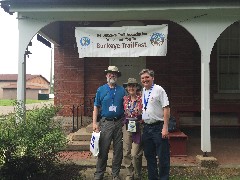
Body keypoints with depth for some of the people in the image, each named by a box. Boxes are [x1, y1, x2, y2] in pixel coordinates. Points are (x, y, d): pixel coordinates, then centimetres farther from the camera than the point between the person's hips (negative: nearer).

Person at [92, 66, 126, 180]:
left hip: (119, 122, 2)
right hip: (105, 122, -1)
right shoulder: (101, 90, 6)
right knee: (103, 150, -1)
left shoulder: (122, 90, 8)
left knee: (118, 150, 7)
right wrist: (94, 123, -6)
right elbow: (96, 107, 4)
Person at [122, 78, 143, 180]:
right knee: (126, 153, 5)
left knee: (135, 154, -6)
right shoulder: (125, 99, 7)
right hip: (127, 127, 4)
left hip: (138, 128, -4)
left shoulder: (141, 99, -5)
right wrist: (123, 125, 11)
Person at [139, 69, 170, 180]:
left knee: (162, 156, -1)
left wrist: (165, 127, -18)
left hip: (158, 127, -7)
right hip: (146, 128, 7)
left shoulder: (159, 90, -8)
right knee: (149, 156, 14)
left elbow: (166, 108, -13)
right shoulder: (142, 92, 12)